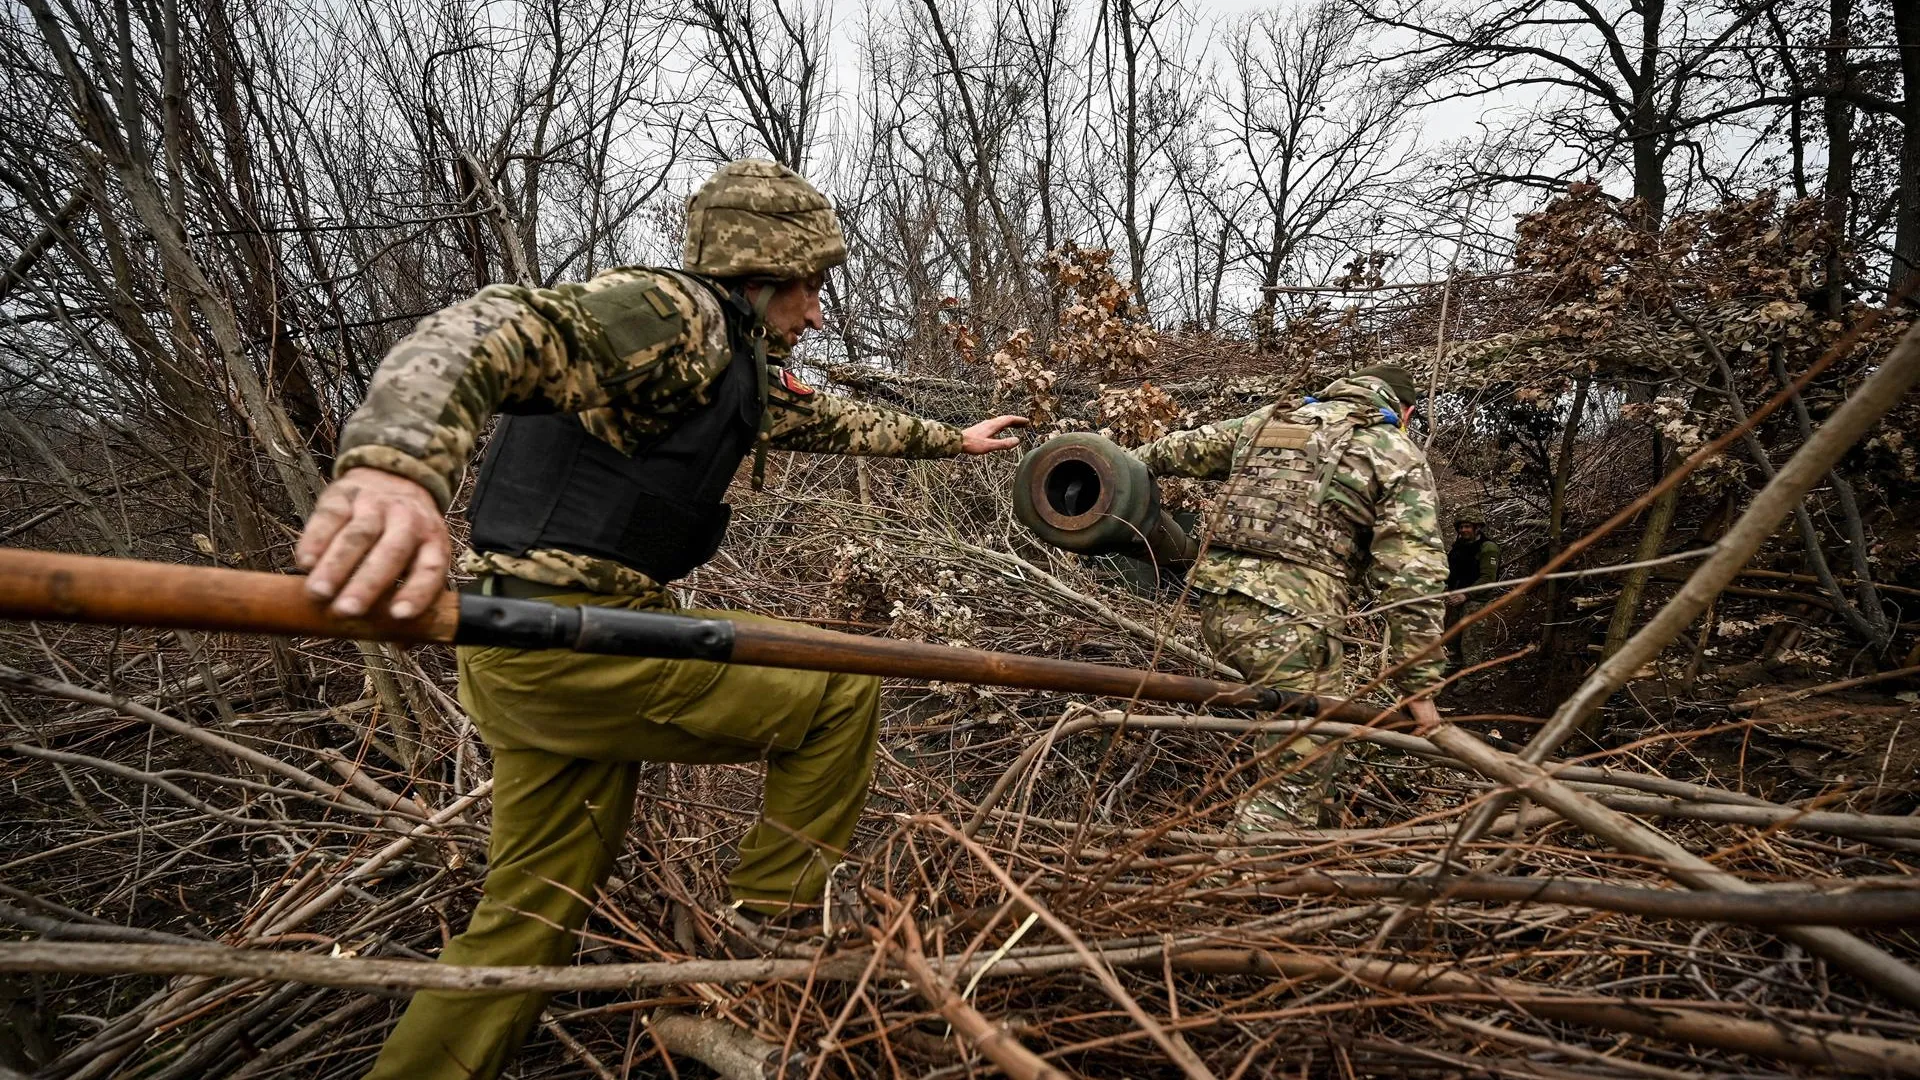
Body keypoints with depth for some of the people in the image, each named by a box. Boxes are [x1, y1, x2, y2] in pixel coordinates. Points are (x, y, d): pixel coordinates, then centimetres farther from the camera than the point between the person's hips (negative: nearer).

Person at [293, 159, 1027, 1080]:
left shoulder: (741, 366, 19)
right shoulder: (675, 314, -13)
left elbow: (834, 420, 35)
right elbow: (492, 333, -30)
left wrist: (949, 438, 46)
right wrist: (400, 464, -50)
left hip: (535, 658, 10)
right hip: (572, 637, -10)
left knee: (535, 910, 17)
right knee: (839, 695, 1)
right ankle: (764, 937, 14)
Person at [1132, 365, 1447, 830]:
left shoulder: (1266, 421, 20)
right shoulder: (1397, 455, 6)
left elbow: (1184, 448, 31)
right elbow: (1412, 579, -2)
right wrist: (1419, 684, 1)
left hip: (1218, 607, 7)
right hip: (1291, 624, -6)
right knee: (1299, 774, 0)